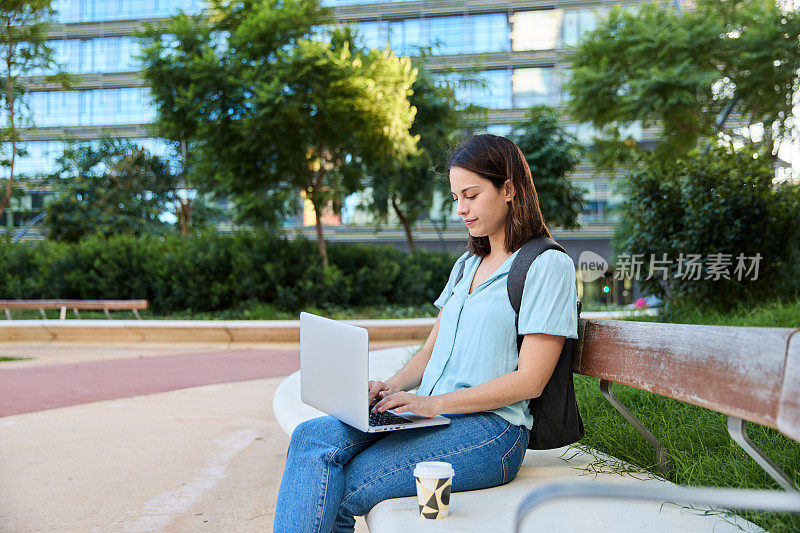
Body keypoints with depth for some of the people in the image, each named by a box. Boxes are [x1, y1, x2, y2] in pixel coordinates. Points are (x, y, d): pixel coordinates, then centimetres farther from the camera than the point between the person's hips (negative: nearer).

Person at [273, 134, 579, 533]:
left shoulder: (548, 266, -5)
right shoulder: (466, 266, 21)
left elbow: (529, 381, -11)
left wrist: (432, 402, -16)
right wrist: (393, 386, -1)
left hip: (491, 427, -7)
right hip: (430, 414, 7)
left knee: (339, 492, -22)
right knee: (310, 439, -20)